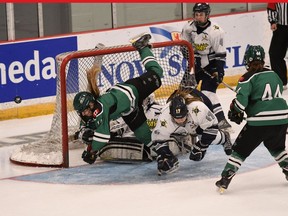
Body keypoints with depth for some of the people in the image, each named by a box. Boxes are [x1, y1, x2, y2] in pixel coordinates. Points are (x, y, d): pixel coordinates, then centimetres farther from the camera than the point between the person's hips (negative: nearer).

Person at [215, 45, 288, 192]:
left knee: (241, 149, 6)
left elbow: (241, 99, -12)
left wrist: (235, 112, 8)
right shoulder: (274, 75, 15)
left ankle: (225, 179, 2)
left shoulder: (248, 78, -2)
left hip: (259, 121, -5)